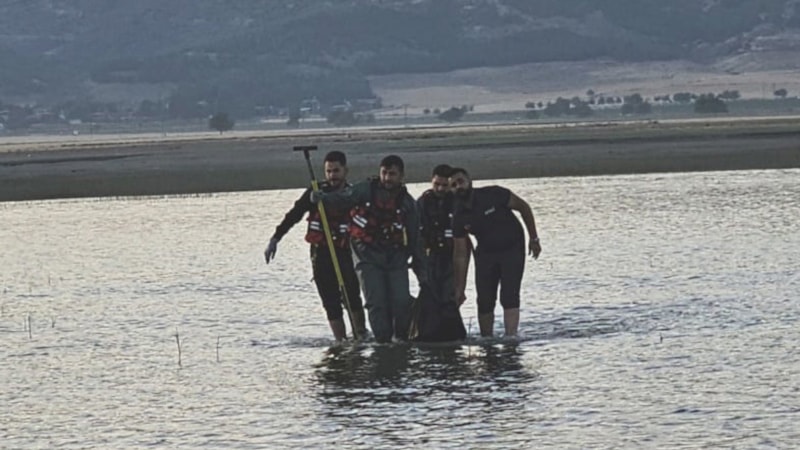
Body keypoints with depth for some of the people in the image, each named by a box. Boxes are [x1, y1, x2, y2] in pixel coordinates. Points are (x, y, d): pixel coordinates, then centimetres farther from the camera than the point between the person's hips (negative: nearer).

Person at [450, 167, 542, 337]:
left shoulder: (493, 195, -21)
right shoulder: (459, 218, -11)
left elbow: (523, 207, -7)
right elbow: (460, 254, -6)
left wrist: (534, 238, -7)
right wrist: (459, 289, -9)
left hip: (512, 249, -3)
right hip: (485, 253, 3)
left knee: (509, 296, -15)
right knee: (484, 300, -1)